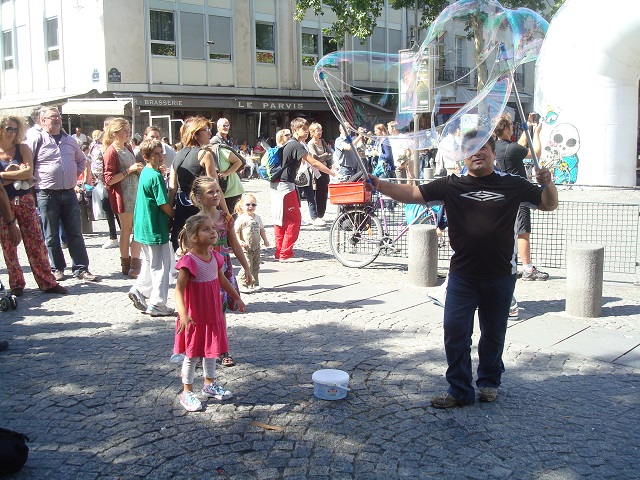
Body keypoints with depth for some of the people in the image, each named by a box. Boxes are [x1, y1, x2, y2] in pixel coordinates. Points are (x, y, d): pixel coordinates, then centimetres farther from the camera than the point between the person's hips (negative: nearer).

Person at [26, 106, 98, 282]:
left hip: (69, 193, 4)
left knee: (75, 233, 5)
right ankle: (57, 269, 17)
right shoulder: (37, 139, -4)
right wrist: (35, 181, -6)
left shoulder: (69, 140, 12)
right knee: (51, 236, 5)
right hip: (46, 194, -4)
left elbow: (81, 160, 28)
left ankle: (81, 269, 10)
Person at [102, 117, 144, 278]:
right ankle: (127, 266, 11)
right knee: (126, 231, 1)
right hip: (123, 197, -8)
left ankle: (135, 266, 11)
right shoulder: (111, 152, -10)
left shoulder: (128, 148, 14)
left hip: (135, 193, 8)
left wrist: (139, 169, 7)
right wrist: (129, 170, -19)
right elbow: (109, 179, -16)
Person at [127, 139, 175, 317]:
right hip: (156, 228, -9)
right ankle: (157, 304, 5)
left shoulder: (145, 173, 10)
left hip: (144, 227, 9)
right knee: (161, 266, 1)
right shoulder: (156, 176, -19)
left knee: (150, 262, 24)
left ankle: (139, 290, 25)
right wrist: (176, 216, -3)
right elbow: (164, 205, -18)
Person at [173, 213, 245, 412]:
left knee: (211, 350, 20)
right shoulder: (189, 261, -24)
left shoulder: (214, 256, 0)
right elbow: (179, 289, -30)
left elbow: (222, 280, 16)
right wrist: (183, 314, -42)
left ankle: (210, 384, 39)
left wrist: (237, 298, 25)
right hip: (195, 317, -7)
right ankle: (187, 392, 21)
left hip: (213, 314, 7)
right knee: (192, 354, 6)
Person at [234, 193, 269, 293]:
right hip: (246, 248, -7)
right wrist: (239, 241, -25)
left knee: (256, 267, 12)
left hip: (256, 247, 7)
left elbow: (262, 230, 20)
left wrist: (265, 240, 11)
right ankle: (242, 284, -1)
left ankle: (254, 284, 23)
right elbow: (235, 231, -13)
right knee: (247, 267, -11)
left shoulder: (257, 218, 10)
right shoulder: (241, 219, -10)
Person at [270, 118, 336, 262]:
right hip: (285, 185, -10)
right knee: (294, 219, -5)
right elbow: (314, 163, -19)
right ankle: (285, 254, -4)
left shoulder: (289, 144, 16)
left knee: (281, 220, 12)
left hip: (277, 185, 10)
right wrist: (333, 173, -17)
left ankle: (280, 252, 15)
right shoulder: (296, 145, -14)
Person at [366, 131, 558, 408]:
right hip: (462, 275, 0)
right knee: (455, 332, -3)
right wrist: (379, 185, -18)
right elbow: (412, 194, -5)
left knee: (493, 334, 14)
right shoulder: (452, 185, 1)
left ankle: (489, 382, 35)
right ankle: (459, 390, 10)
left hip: (500, 276, 0)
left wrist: (547, 184, -16)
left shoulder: (512, 185, 1)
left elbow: (549, 204, 6)